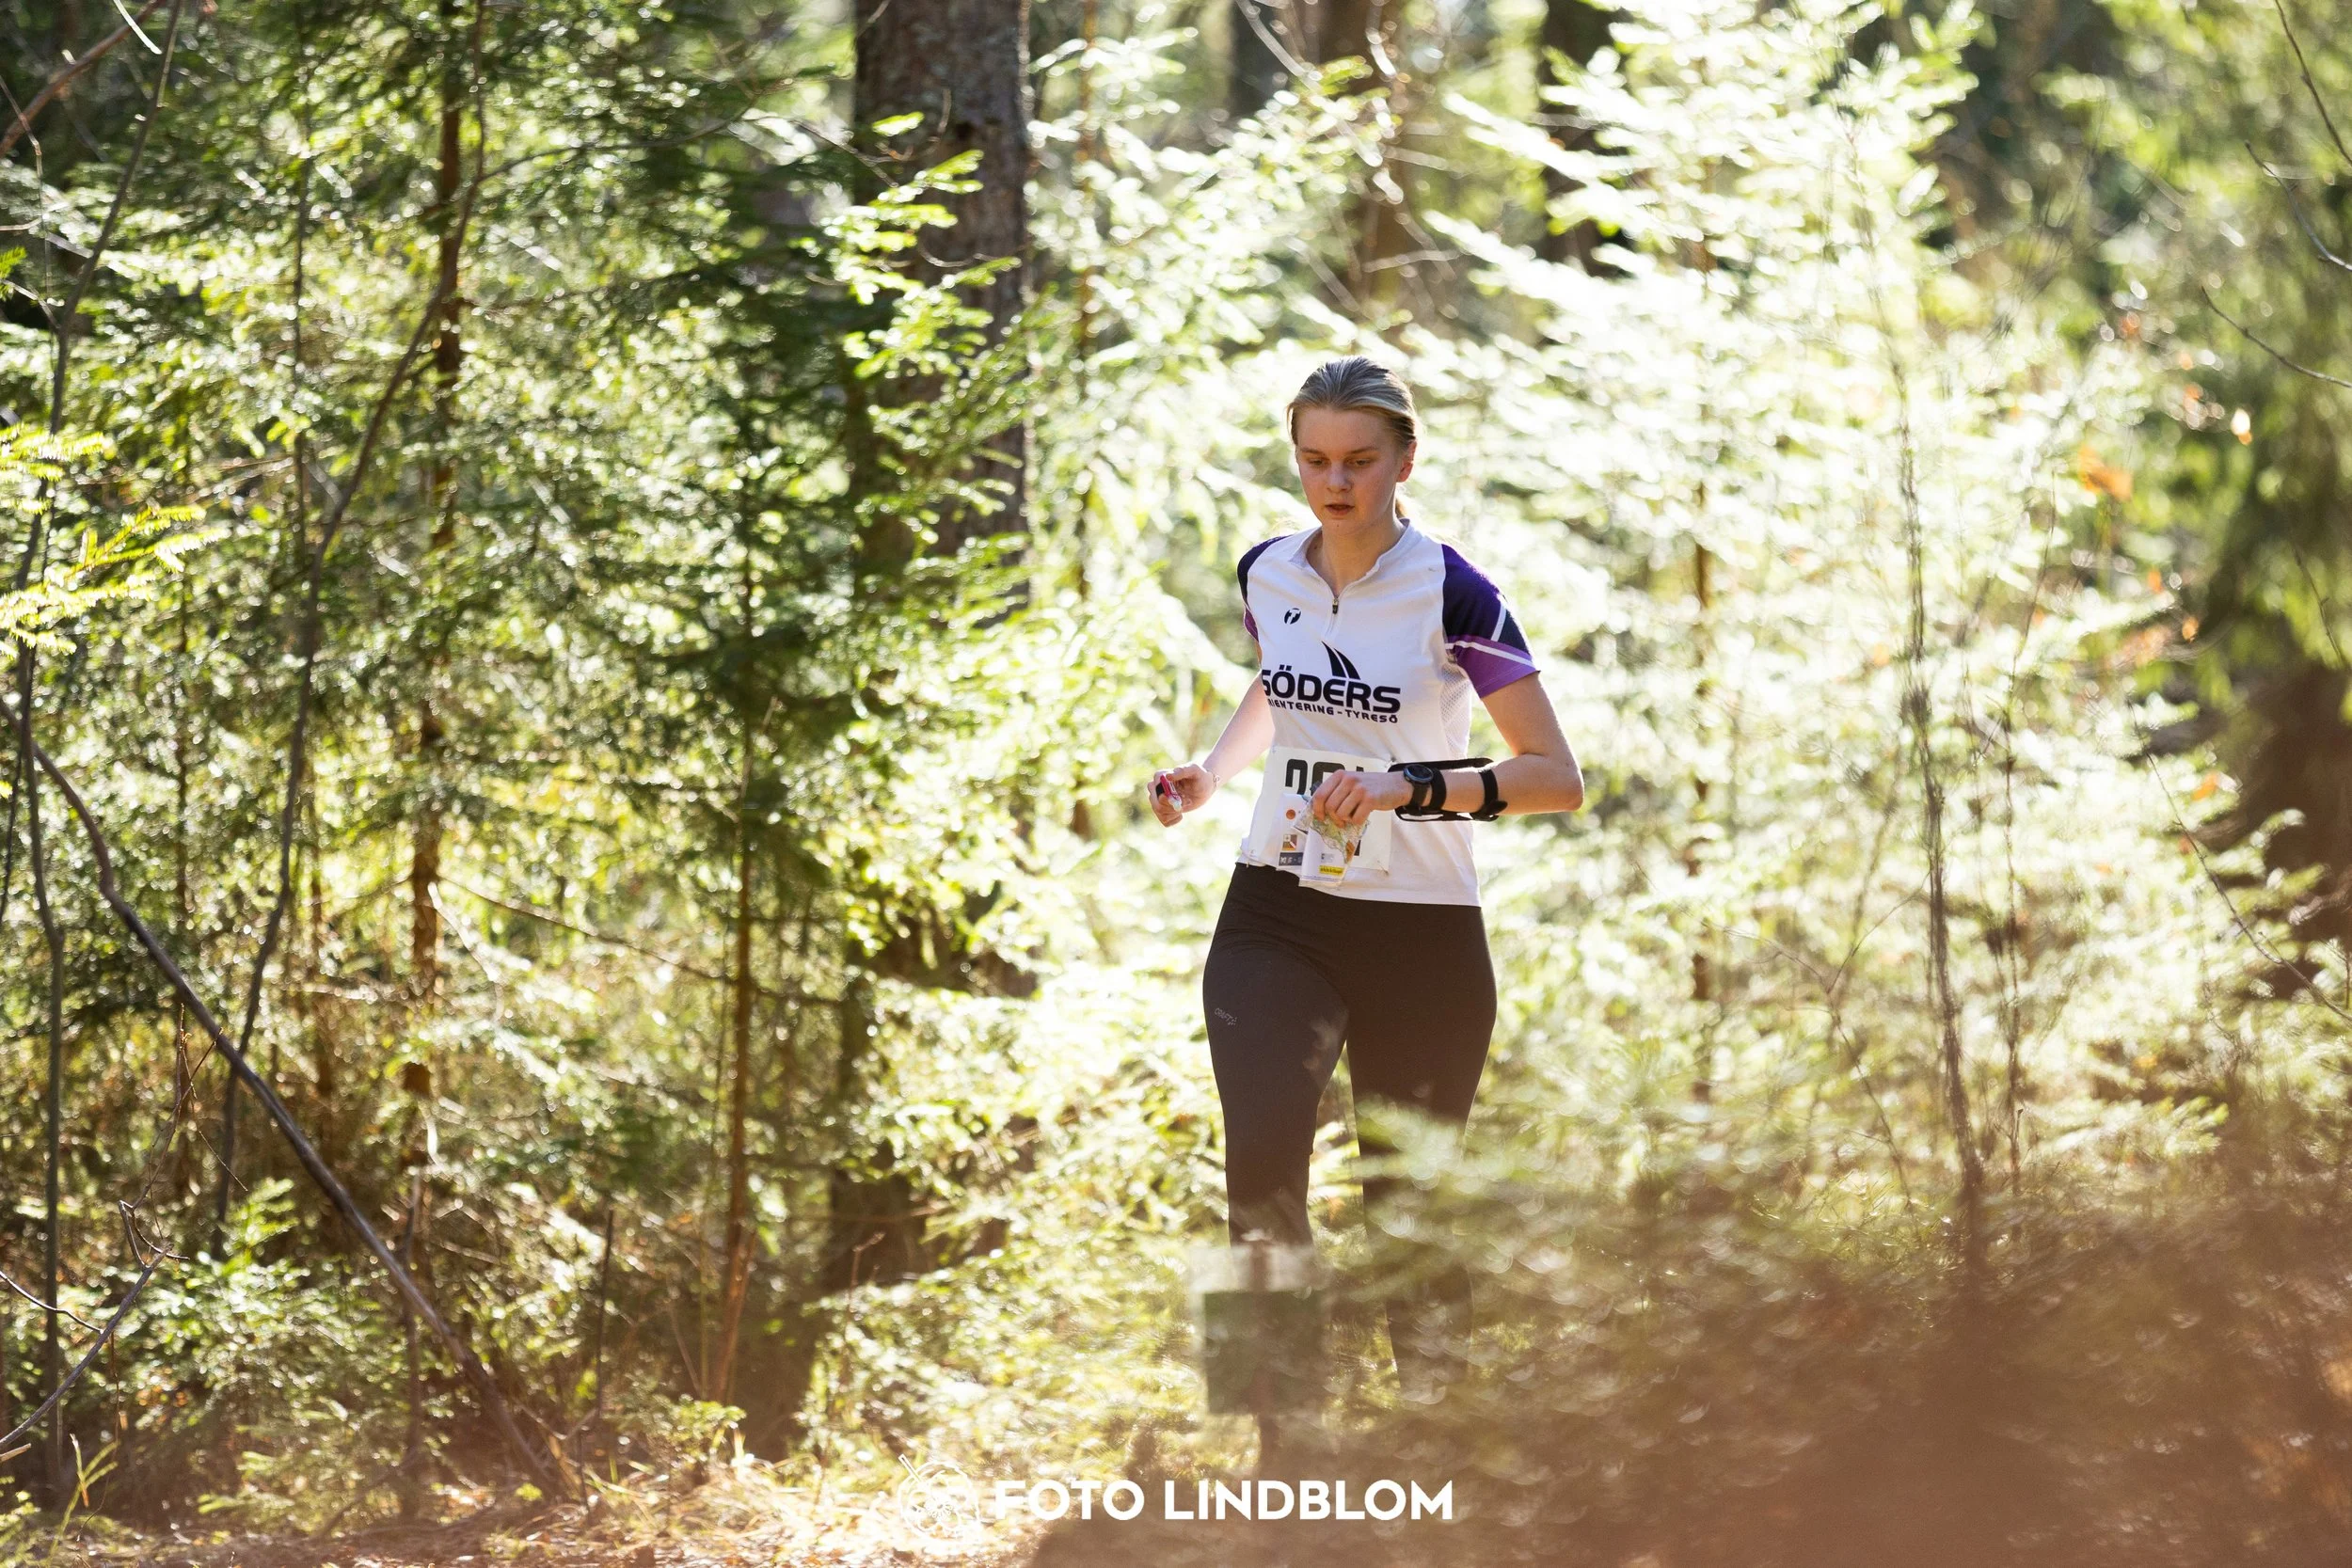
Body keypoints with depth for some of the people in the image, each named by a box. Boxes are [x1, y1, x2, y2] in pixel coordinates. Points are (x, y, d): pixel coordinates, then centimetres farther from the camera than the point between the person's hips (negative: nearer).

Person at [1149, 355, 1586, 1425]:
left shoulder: (1450, 594, -11)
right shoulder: (1266, 576, 4)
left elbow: (1556, 776, -14)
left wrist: (1408, 787, -26)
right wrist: (1211, 774, 9)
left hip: (1423, 934, -3)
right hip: (1278, 918, 3)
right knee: (1261, 1156, -20)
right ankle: (1289, 1438, -16)